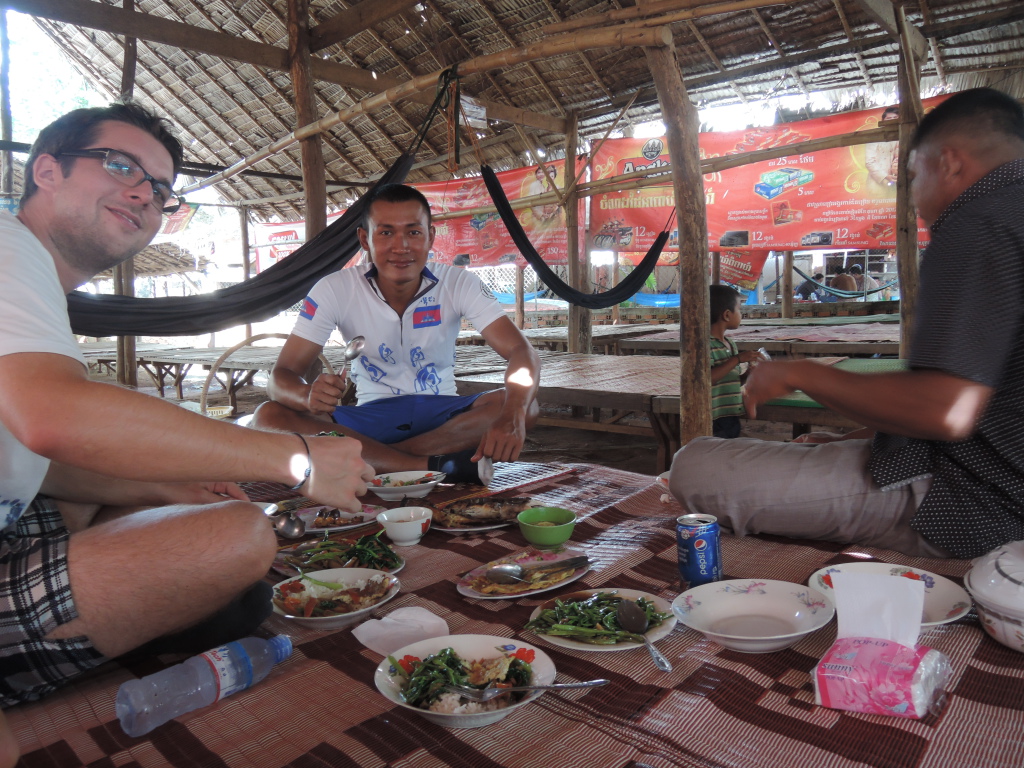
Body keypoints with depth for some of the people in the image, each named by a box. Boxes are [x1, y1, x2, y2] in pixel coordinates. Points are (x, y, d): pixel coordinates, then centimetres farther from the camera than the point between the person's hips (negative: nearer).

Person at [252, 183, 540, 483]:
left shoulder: (458, 284, -8)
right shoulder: (335, 290, -8)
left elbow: (522, 352, -18)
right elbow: (282, 375, -10)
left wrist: (512, 416, -40)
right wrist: (308, 395, -37)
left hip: (443, 417, 0)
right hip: (371, 419, 0)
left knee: (525, 407, -28)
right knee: (268, 417, -25)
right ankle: (437, 466, -33)